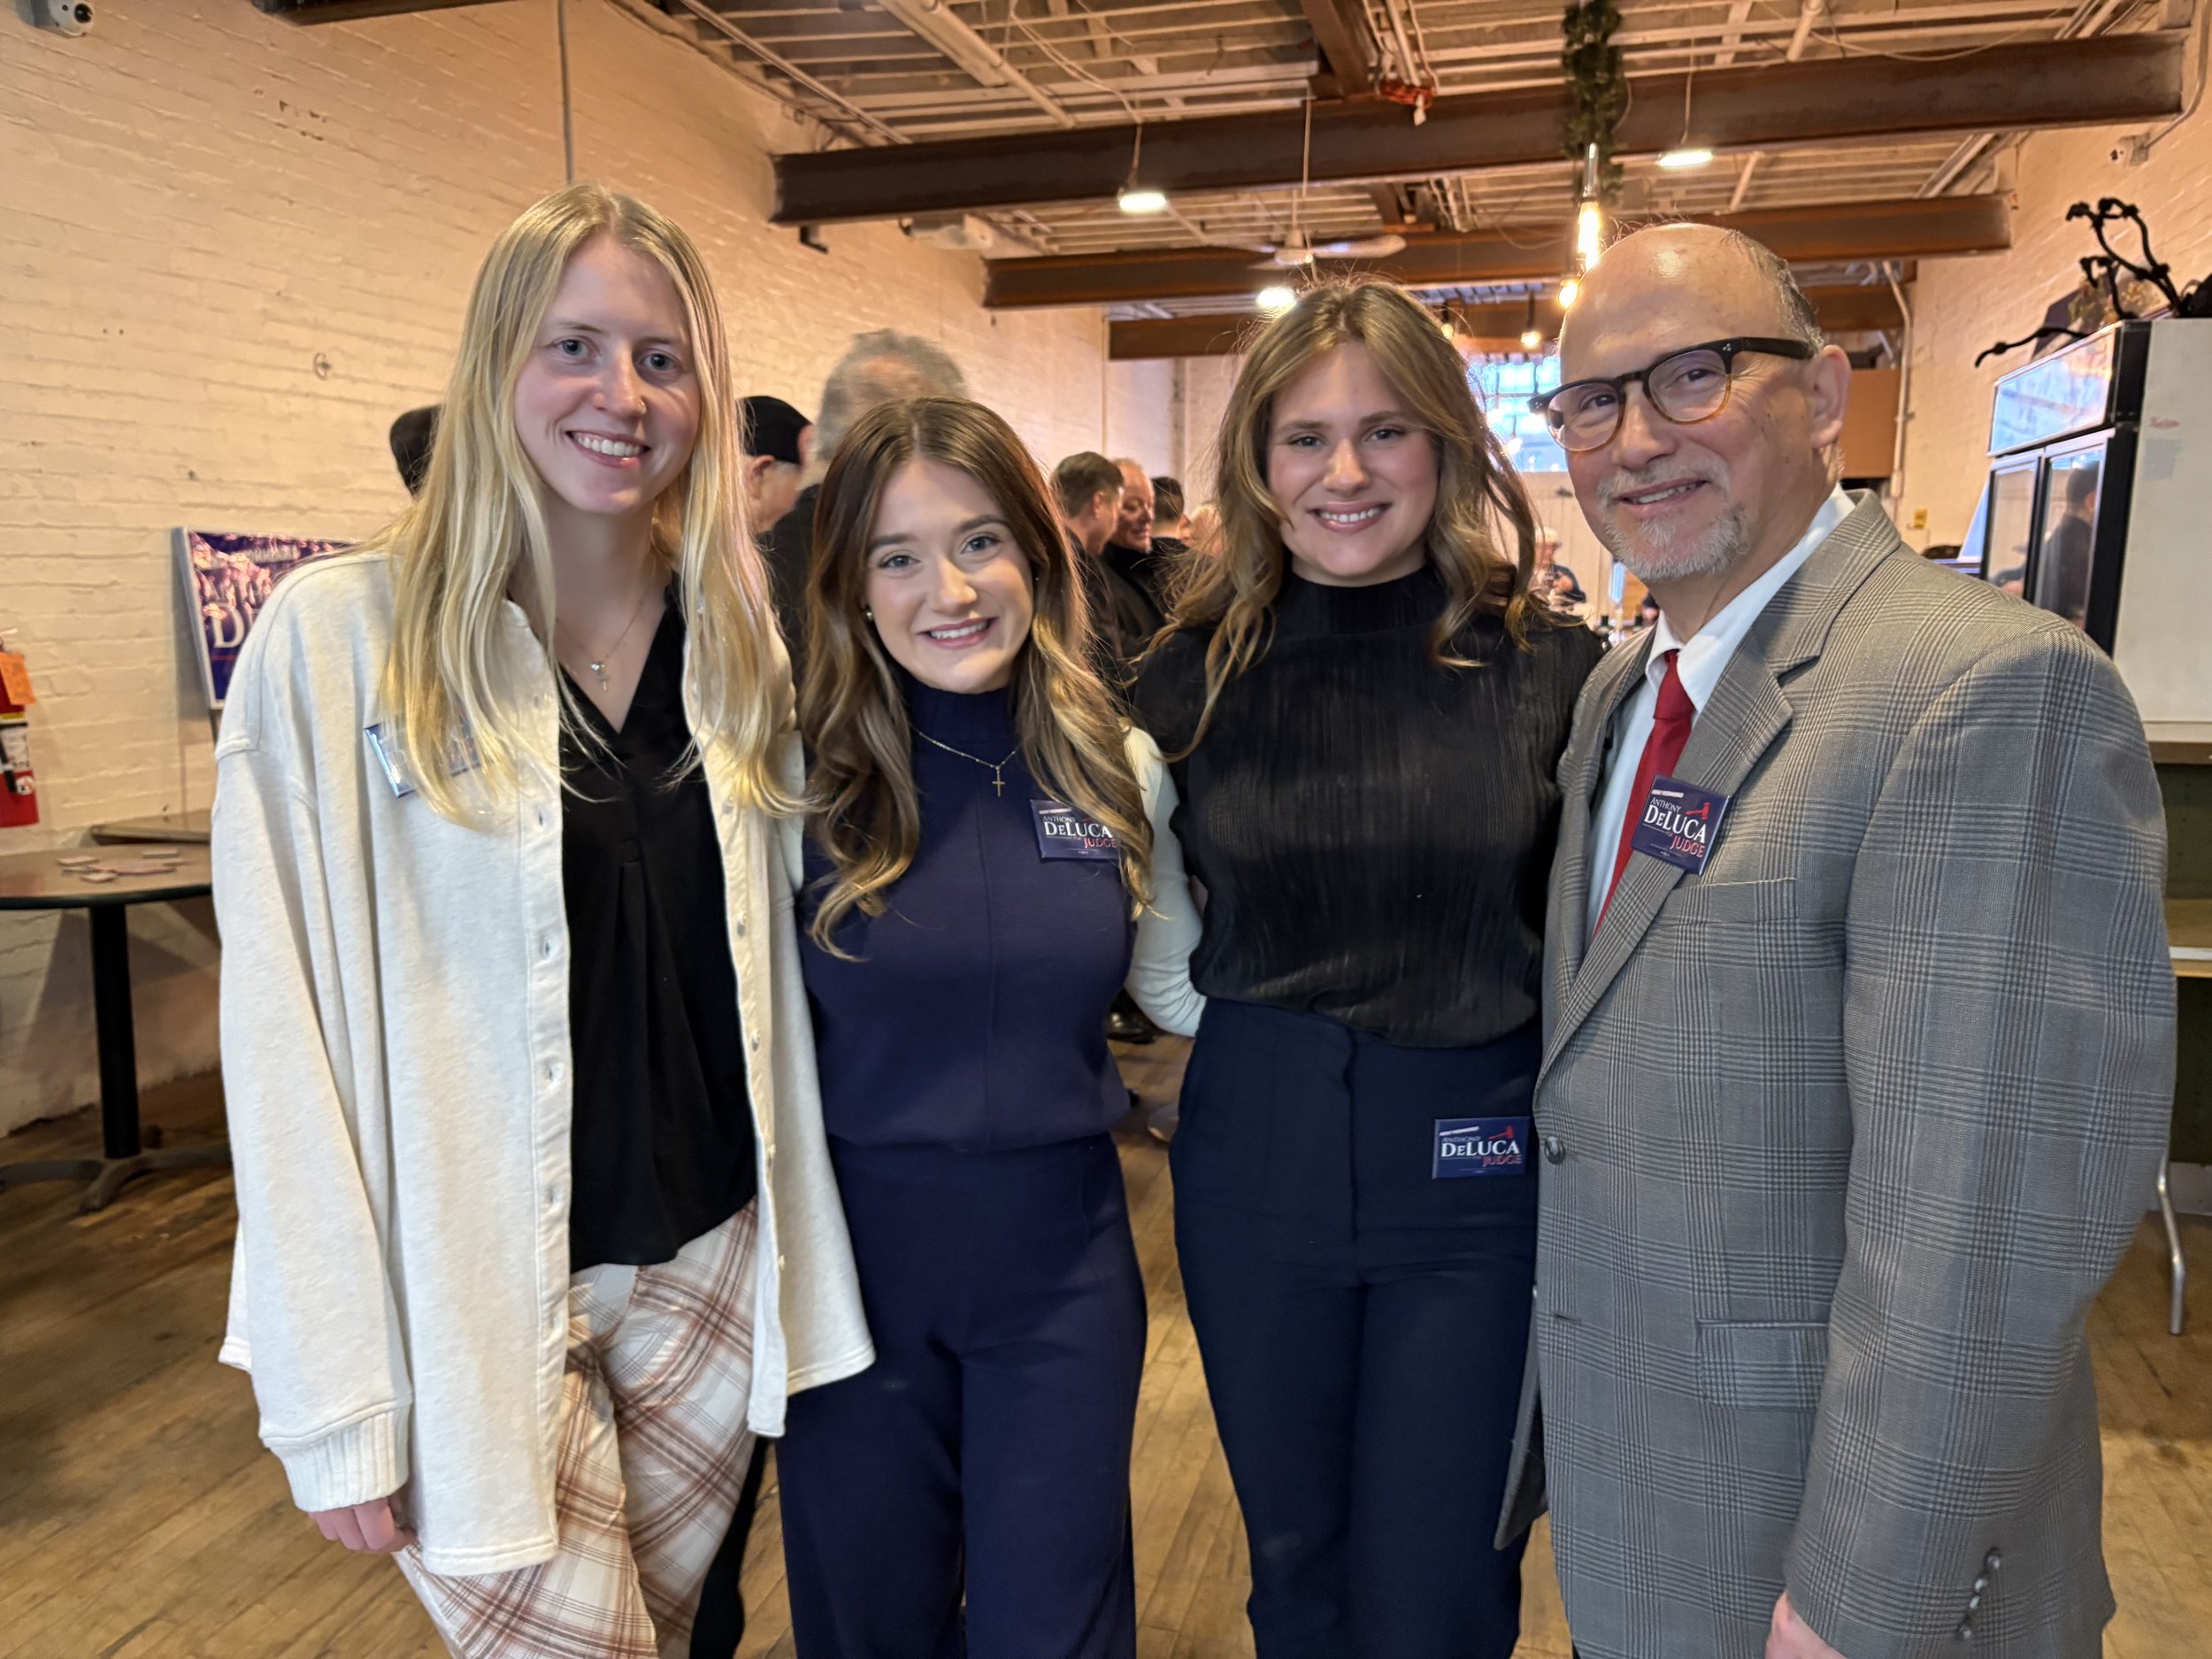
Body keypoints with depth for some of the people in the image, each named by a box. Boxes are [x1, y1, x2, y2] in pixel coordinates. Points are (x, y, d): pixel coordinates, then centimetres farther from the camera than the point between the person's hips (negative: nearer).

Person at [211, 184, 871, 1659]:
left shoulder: (737, 637, 2)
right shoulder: (341, 638, -12)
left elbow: (770, 962, 6)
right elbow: (287, 1031, -11)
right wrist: (335, 1396, -10)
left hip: (708, 1265, 4)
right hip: (478, 1298, -4)